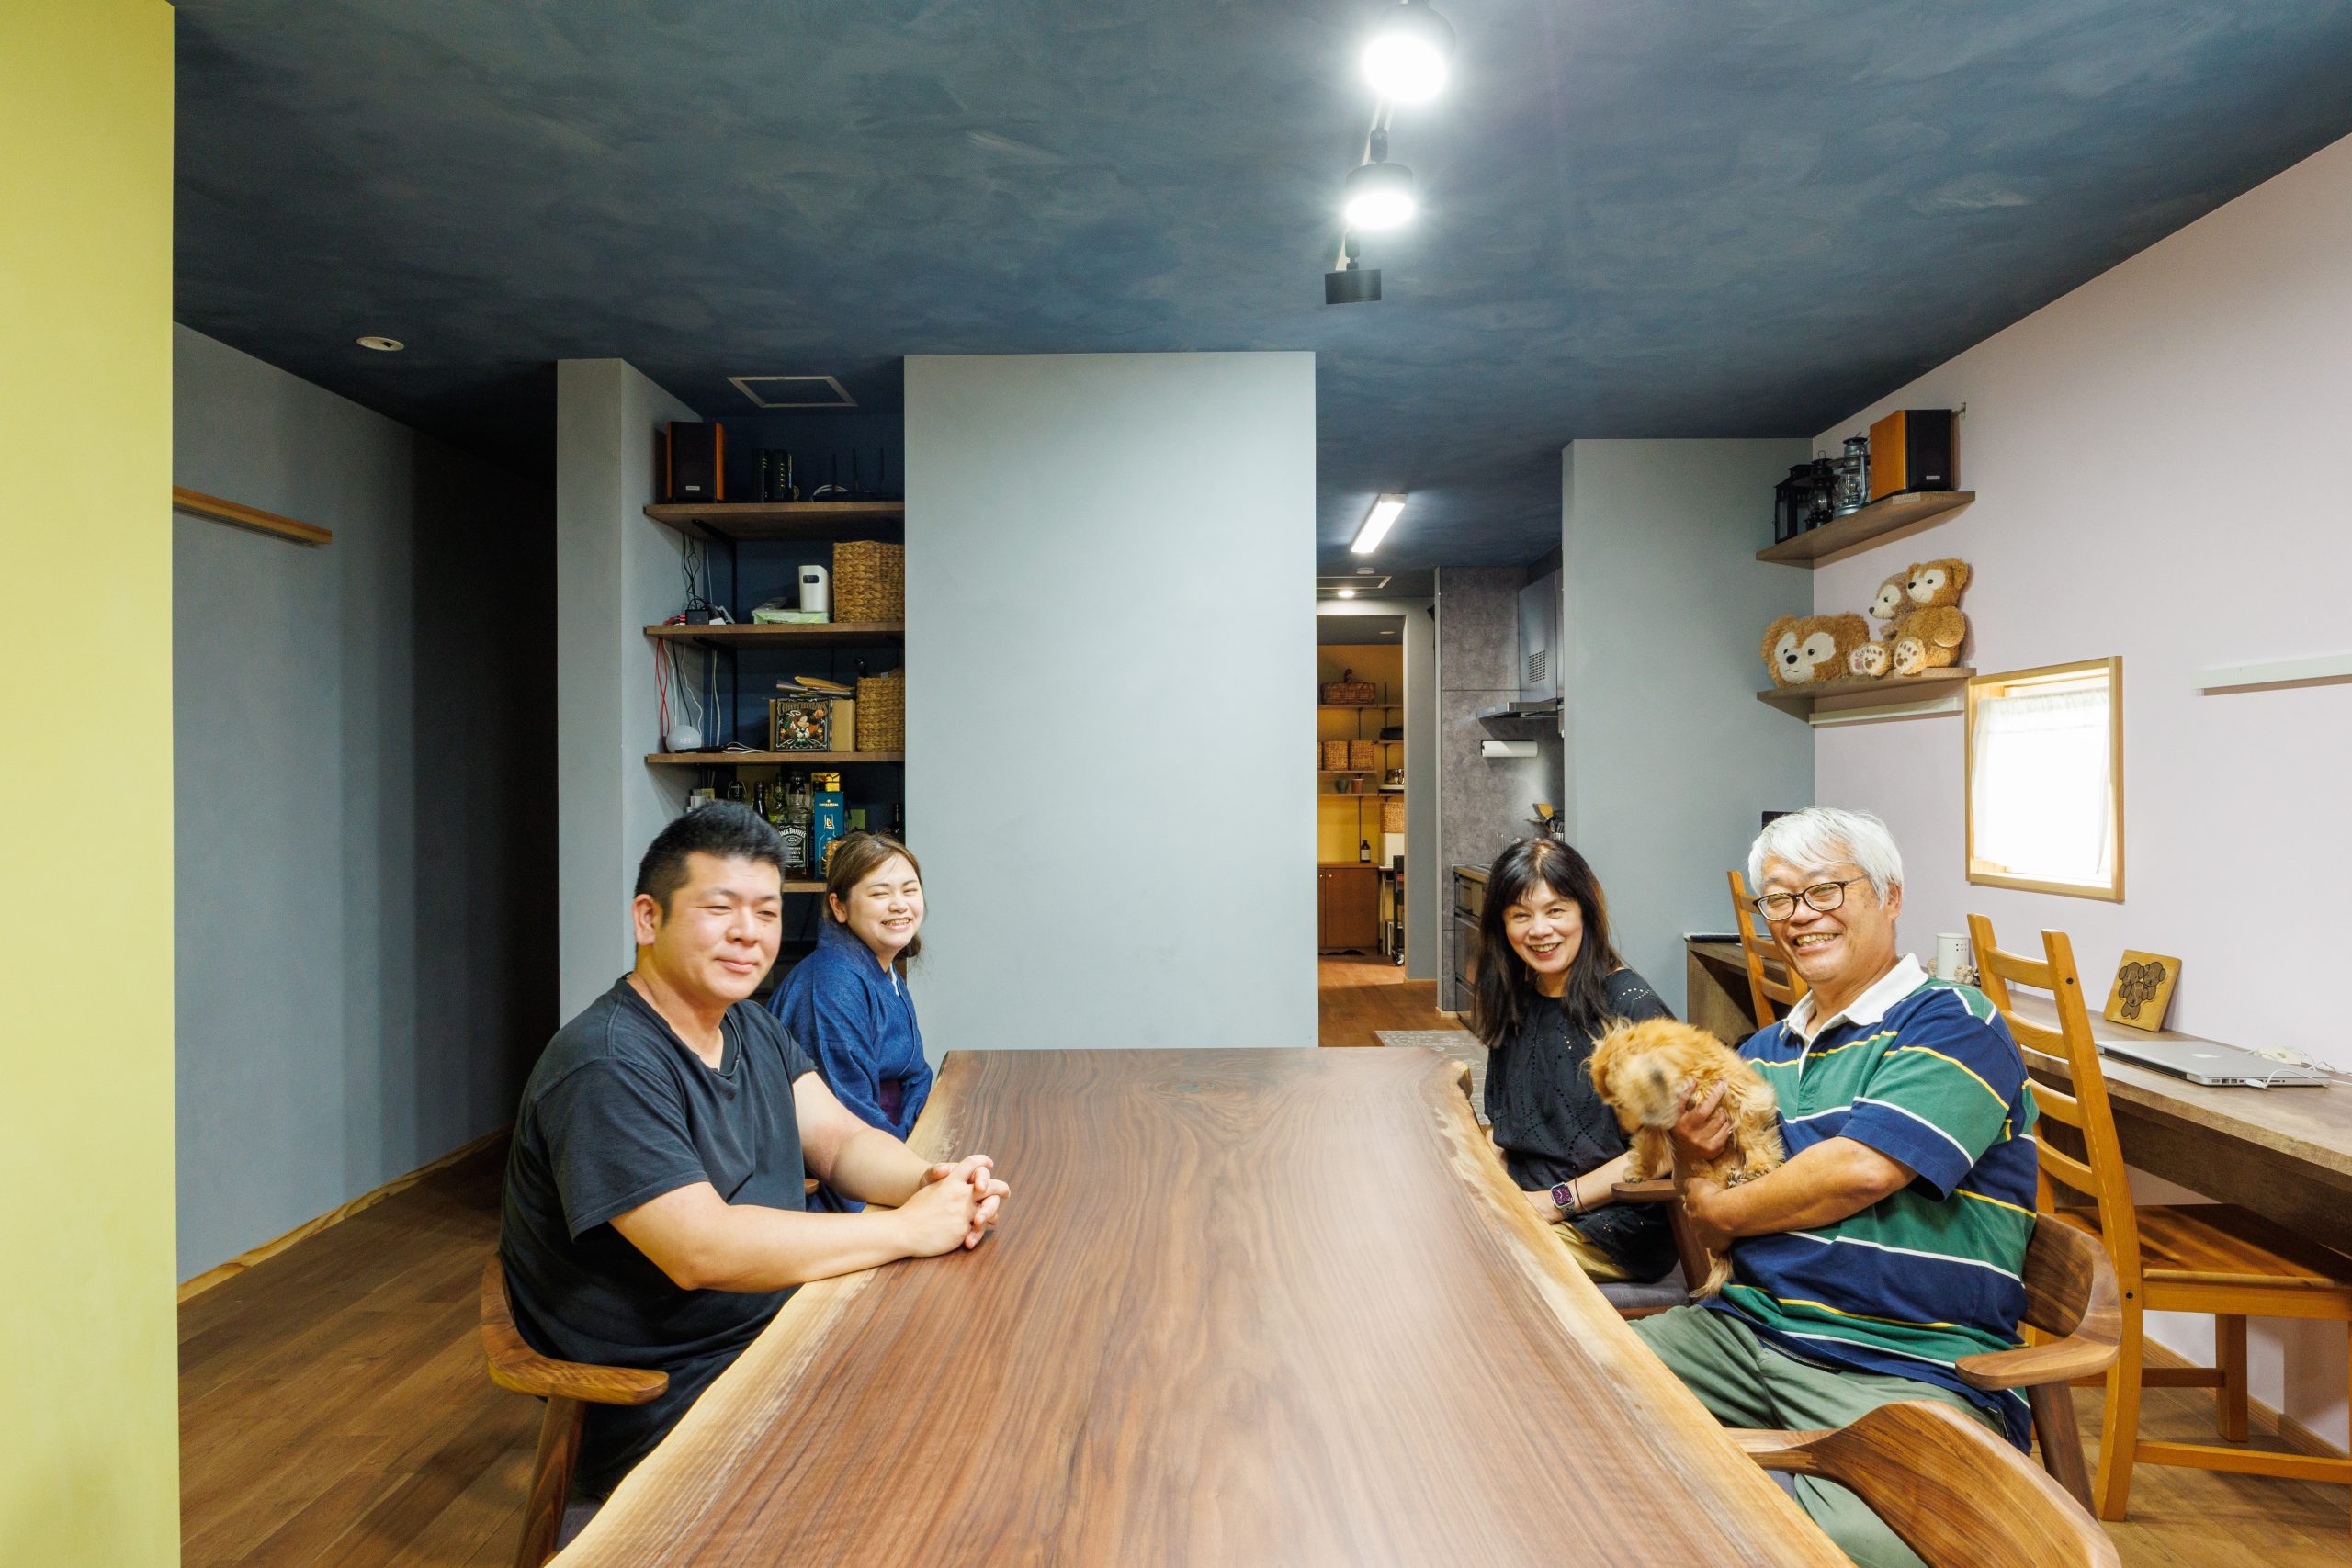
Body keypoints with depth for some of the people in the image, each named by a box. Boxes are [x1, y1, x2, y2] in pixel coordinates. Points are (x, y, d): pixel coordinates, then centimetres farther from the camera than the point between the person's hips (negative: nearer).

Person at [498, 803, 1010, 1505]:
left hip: (777, 1334, 8)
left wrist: (932, 1181, -20)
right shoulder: (606, 1066, -23)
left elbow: (840, 1140, 2)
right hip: (663, 1406, -8)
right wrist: (908, 1228, -27)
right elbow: (699, 1250, -30)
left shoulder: (754, 1029, 8)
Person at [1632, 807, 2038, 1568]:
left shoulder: (1950, 1022, -4)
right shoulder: (1763, 1051, 16)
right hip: (1746, 1329, 6)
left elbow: (1862, 1169, -20)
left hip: (1909, 1368, -5)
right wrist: (1688, 1161, -5)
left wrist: (1722, 1209, -4)